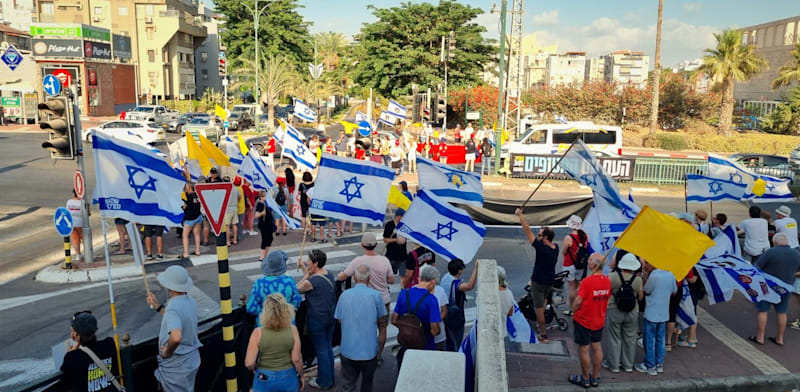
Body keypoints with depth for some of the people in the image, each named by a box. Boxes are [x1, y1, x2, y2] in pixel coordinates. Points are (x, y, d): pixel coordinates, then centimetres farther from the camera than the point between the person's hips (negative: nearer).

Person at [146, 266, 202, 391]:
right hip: (191, 360, 8)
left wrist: (168, 352, -24)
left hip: (176, 366, -8)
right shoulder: (190, 301, 0)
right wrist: (157, 306, 15)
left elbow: (175, 337, -43)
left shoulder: (173, 308, -28)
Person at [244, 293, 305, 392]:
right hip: (288, 378, 1)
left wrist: (256, 369, 7)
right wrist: (301, 376, 6)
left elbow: (249, 363, -15)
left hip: (265, 380, -1)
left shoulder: (258, 333, -17)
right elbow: (296, 359, -10)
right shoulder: (292, 330, -14)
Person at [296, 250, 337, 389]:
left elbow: (296, 289, -6)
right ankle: (330, 378, 32)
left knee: (321, 350, 5)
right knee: (328, 347, 19)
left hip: (317, 319, -8)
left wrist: (306, 275, -1)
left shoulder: (311, 281, -22)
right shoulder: (329, 275, 1)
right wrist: (304, 268, 22)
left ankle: (324, 382, 18)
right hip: (330, 316, 8)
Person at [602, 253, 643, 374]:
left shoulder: (612, 277, -15)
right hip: (632, 312, 2)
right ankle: (628, 365, 26)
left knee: (613, 338, 10)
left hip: (614, 311, -2)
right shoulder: (638, 279, -9)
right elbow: (640, 297, -1)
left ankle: (613, 365, 17)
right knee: (629, 338, 16)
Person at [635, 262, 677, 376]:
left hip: (651, 314, -6)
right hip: (664, 314, 6)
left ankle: (650, 366, 11)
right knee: (661, 340, 16)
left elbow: (645, 291, -8)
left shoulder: (653, 276, -20)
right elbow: (674, 291, 11)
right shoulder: (670, 275, 0)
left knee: (649, 341, 5)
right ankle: (659, 364, 23)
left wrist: (645, 275, -5)